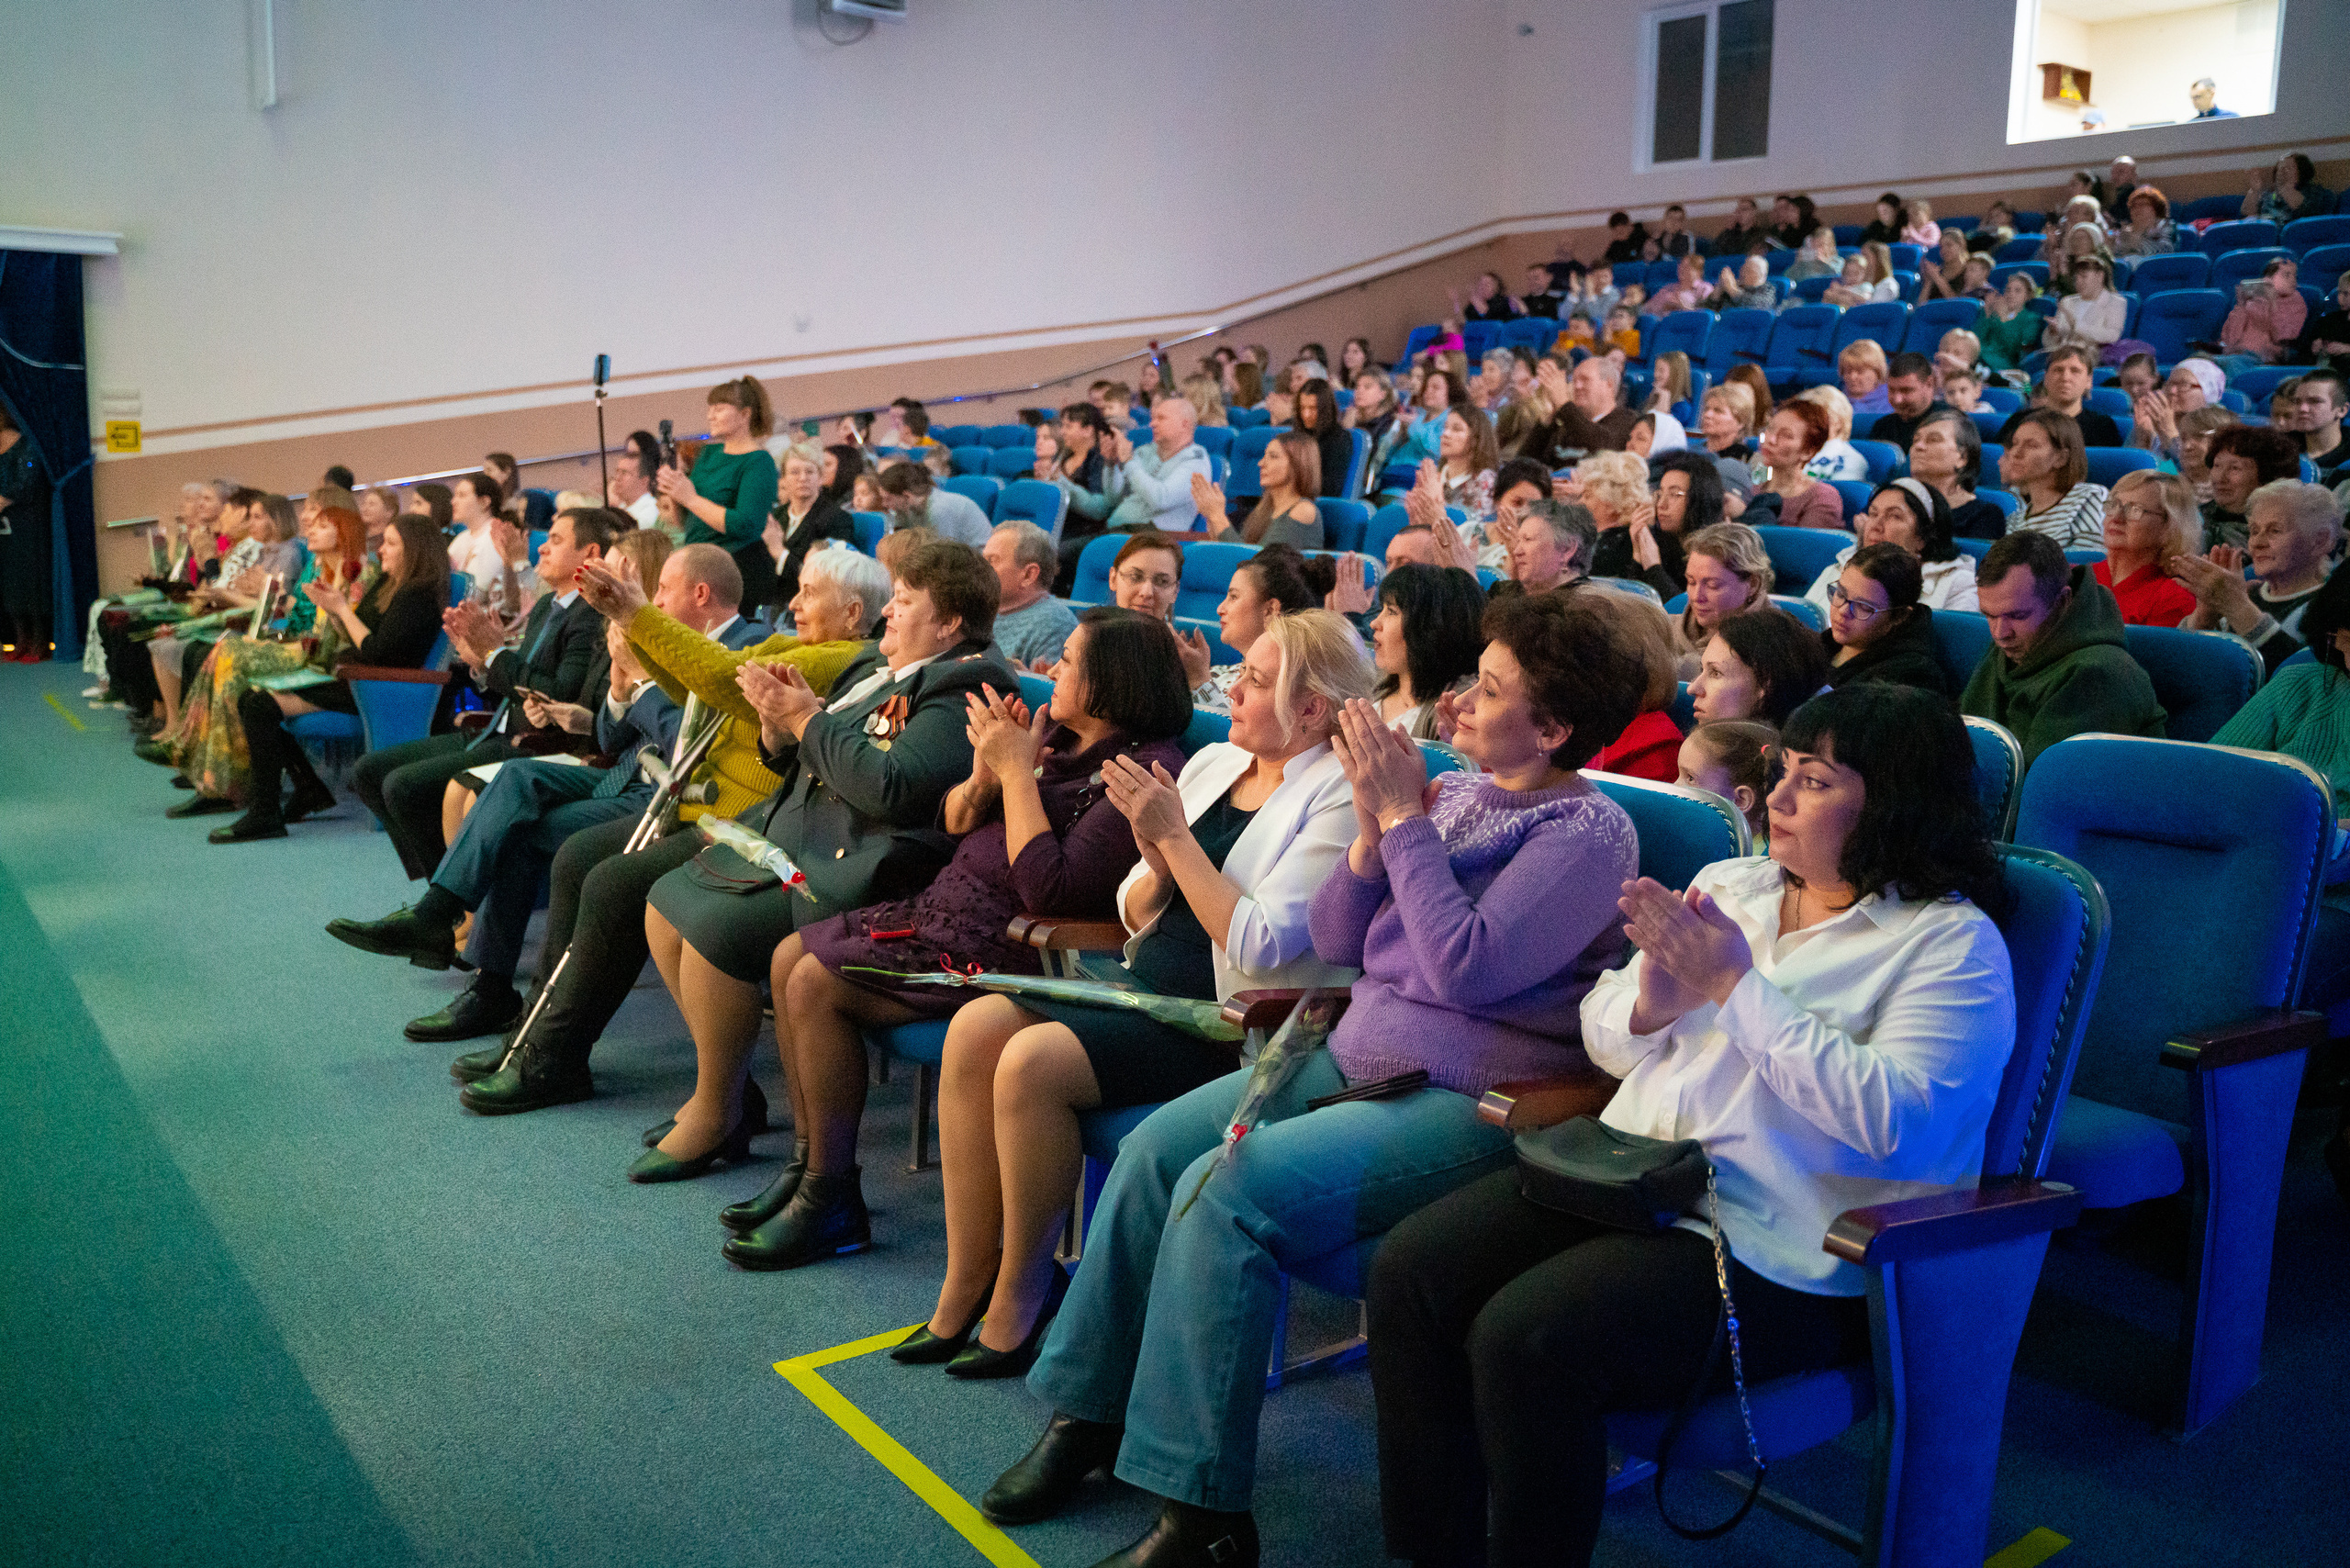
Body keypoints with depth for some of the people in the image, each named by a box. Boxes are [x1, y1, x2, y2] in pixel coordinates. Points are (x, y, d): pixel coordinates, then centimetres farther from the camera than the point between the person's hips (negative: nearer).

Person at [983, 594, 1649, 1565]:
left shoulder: (1588, 832, -10)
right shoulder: (1454, 793, 12)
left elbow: (1465, 968, -23)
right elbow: (1335, 940, 12)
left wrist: (1405, 819, -17)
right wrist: (1373, 827, -5)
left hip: (1468, 1103, -8)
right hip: (1357, 1056, 8)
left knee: (1225, 1193, -25)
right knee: (1156, 1146, -9)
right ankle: (1092, 1413, 5)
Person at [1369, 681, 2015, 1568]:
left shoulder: (1952, 944, -4)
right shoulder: (1730, 885, 15)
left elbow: (1890, 1119, -20)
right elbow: (1604, 1035, 16)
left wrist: (1737, 987, -17)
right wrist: (1651, 1003, -8)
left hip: (1776, 1254, -7)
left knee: (1527, 1335, -28)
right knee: (1411, 1268, -12)